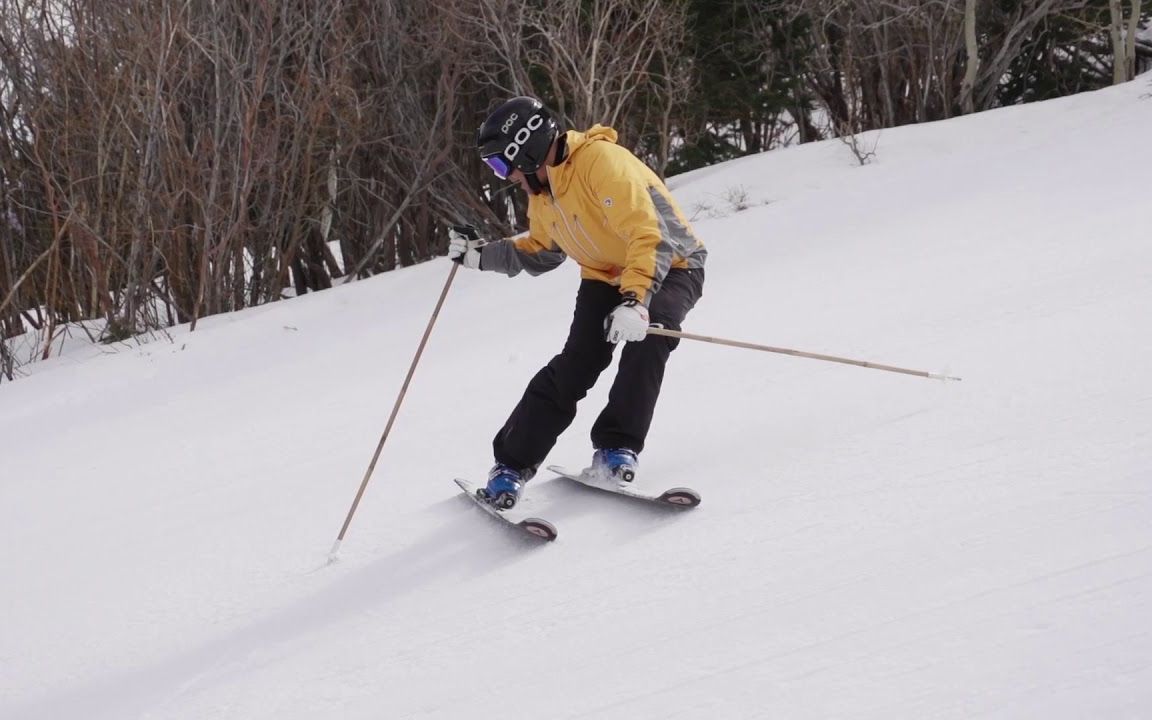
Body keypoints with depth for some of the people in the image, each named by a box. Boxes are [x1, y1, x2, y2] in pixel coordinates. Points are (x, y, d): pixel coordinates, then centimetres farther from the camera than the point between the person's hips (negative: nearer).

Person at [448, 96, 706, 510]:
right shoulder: (541, 192, 0)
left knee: (646, 337, -33)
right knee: (575, 364, -12)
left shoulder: (601, 163, -27)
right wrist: (480, 255, 2)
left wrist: (635, 301, -47)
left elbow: (649, 235, -35)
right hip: (606, 277, 6)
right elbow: (538, 254, 16)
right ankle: (511, 464, -5)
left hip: (668, 266, -6)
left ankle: (616, 450, -20)